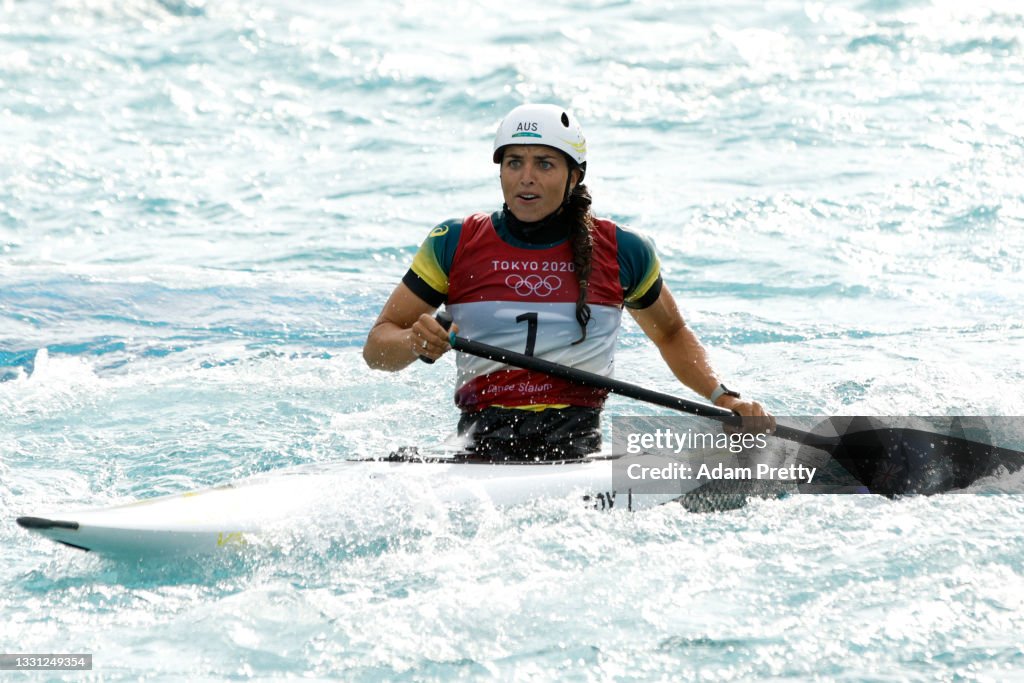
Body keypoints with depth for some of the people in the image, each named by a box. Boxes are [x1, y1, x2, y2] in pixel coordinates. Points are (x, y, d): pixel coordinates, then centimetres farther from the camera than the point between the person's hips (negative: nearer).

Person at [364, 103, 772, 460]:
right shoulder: (454, 245, 9)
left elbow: (671, 333, 28)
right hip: (480, 447, 1)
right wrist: (415, 343, -14)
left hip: (578, 447, -1)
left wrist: (723, 398, 12)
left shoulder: (620, 252, 10)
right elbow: (376, 347, 9)